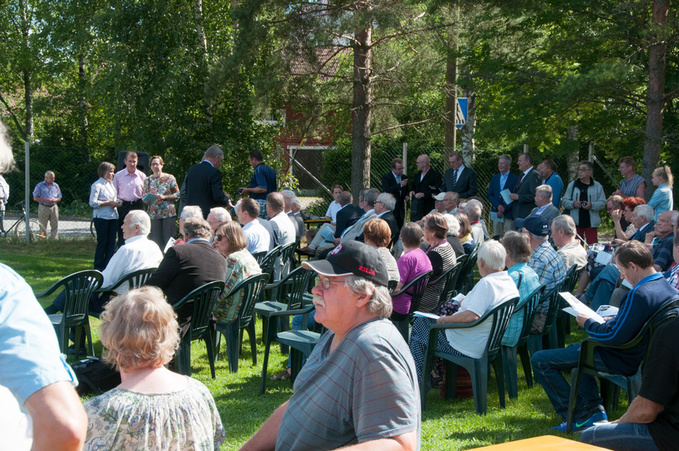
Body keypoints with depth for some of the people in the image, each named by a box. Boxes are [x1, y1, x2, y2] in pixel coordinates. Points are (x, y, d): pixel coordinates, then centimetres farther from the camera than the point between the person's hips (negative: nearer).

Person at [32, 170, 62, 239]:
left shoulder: (56, 186, 12)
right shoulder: (39, 186, 3)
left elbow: (59, 198, 16)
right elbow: (35, 198, 0)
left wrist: (54, 200, -8)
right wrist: (44, 200, -15)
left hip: (53, 207, 2)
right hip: (43, 207, -2)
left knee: (55, 225, -3)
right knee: (42, 226, 0)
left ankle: (54, 239, 1)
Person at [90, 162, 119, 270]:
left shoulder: (111, 184, 16)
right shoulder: (97, 185, -6)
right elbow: (93, 202, -13)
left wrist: (116, 202, 7)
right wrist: (108, 203, -15)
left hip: (113, 216, 7)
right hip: (101, 217, -7)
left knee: (111, 242, 5)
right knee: (102, 242, -3)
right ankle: (99, 267, 4)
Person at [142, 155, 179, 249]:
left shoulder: (169, 178, 3)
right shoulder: (147, 180, 11)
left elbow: (177, 194, 1)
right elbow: (144, 198, 13)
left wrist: (164, 197, -12)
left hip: (168, 213, -2)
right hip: (154, 214, 2)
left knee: (169, 240, -3)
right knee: (156, 242, 0)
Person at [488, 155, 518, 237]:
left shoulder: (515, 179, -1)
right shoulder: (494, 178, 14)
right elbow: (490, 195, 10)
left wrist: (504, 209, -13)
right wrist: (498, 206, -8)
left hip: (509, 214, -4)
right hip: (496, 212, 4)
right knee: (496, 237, 4)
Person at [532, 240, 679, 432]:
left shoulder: (640, 295, -29)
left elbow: (613, 337, -28)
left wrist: (588, 324, -11)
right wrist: (614, 321, 11)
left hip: (621, 361, -10)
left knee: (540, 360, -7)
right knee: (577, 348, 37)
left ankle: (579, 416, -1)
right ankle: (595, 409, 25)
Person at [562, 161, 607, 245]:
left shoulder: (597, 186, 6)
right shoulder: (572, 185, 12)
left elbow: (602, 203, 2)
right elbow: (565, 201, 10)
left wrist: (591, 205, -16)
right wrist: (573, 204, -11)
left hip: (591, 222, -2)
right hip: (575, 222, 2)